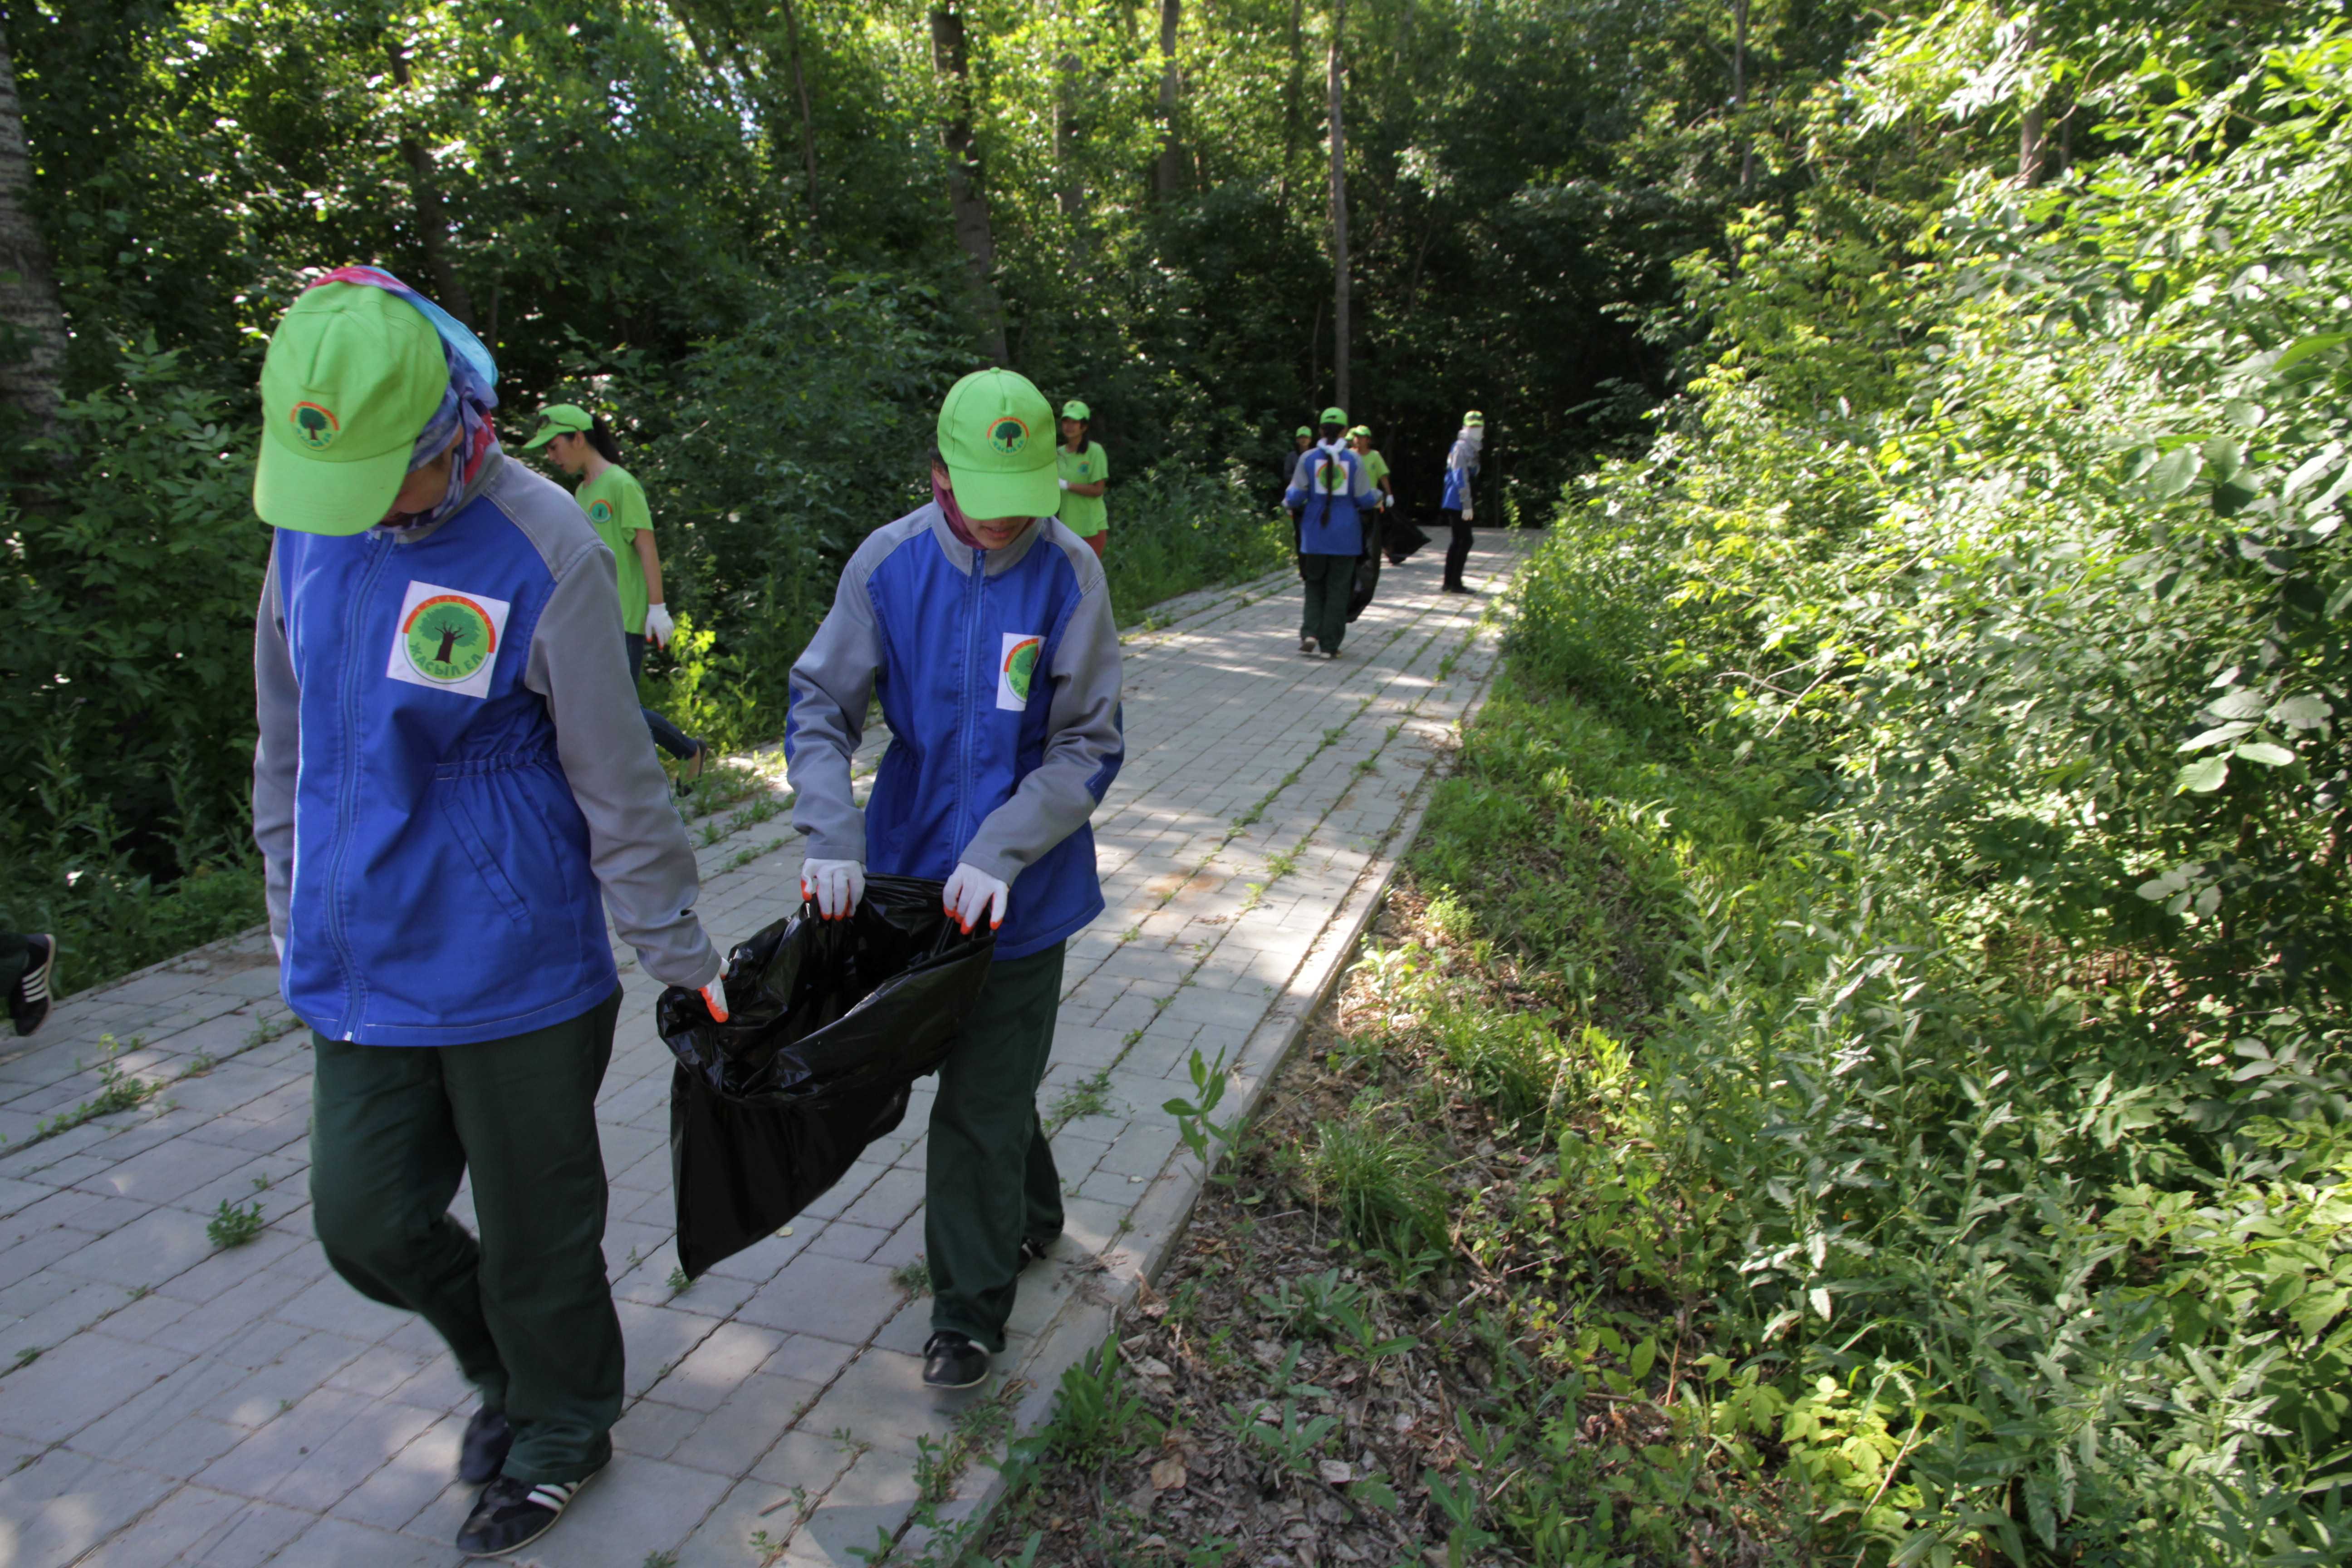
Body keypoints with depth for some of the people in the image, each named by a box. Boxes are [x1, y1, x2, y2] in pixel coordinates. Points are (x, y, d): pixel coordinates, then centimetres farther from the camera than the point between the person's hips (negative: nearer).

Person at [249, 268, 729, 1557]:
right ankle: (503, 1366, 42)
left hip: (515, 969, -5)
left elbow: (618, 786, -13)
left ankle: (562, 1429, 37)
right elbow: (287, 739, 14)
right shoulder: (308, 522, 2)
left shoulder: (544, 554, -18)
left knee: (535, 1226, 11)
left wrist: (680, 955, -7)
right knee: (367, 1222, 12)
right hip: (361, 967, 6)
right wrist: (292, 909, 18)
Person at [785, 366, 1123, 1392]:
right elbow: (821, 704, -2)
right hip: (912, 868, 3)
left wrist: (999, 855, -22)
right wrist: (831, 835, -17)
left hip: (1019, 887, -3)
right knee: (981, 1073, 20)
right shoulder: (888, 563, -6)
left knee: (983, 1096, 3)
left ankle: (969, 1315, 21)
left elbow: (1088, 745, -12)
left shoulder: (1068, 574, -13)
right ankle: (1033, 1216, 46)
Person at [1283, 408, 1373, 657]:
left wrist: (1289, 502, 19)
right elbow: (1364, 499, -2)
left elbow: (1296, 496, -4)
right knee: (1338, 589, 6)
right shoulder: (1354, 460, -4)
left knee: (1314, 585, 15)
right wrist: (1378, 496, 20)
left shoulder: (1308, 458, -3)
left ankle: (1310, 633, -3)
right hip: (1345, 534, -1)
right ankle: (1330, 645, 7)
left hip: (1315, 533, 1)